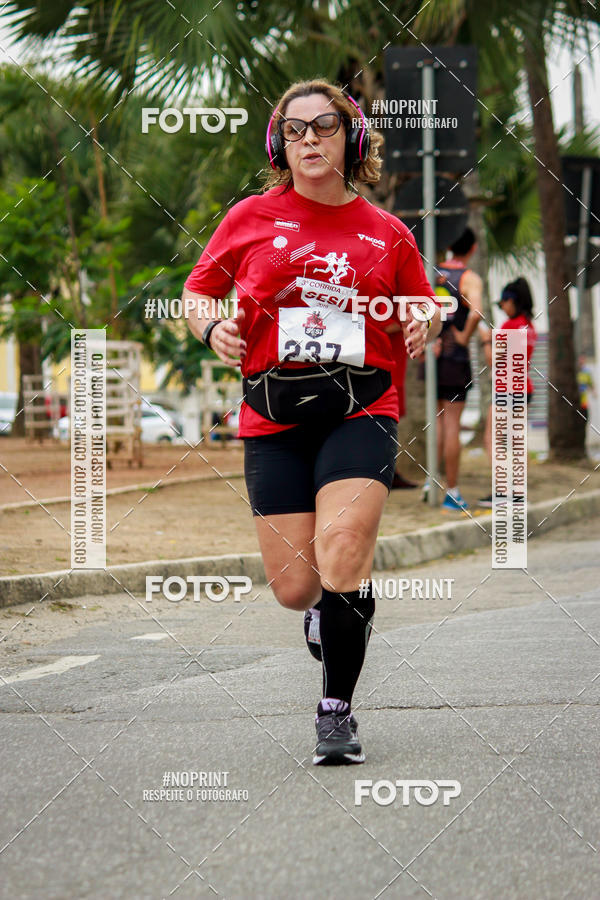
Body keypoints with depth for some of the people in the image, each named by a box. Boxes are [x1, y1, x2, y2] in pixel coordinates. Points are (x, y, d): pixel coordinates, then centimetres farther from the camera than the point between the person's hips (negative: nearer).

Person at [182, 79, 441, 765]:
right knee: (295, 588, -2)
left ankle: (337, 709, -6)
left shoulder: (386, 233, 8)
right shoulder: (251, 218, 7)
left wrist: (426, 326, -2)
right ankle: (325, 607, 37)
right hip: (273, 415, 1)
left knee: (342, 555, -21)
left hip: (360, 407, -1)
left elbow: (425, 308, 21)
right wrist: (212, 328, -5)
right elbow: (197, 290, 16)